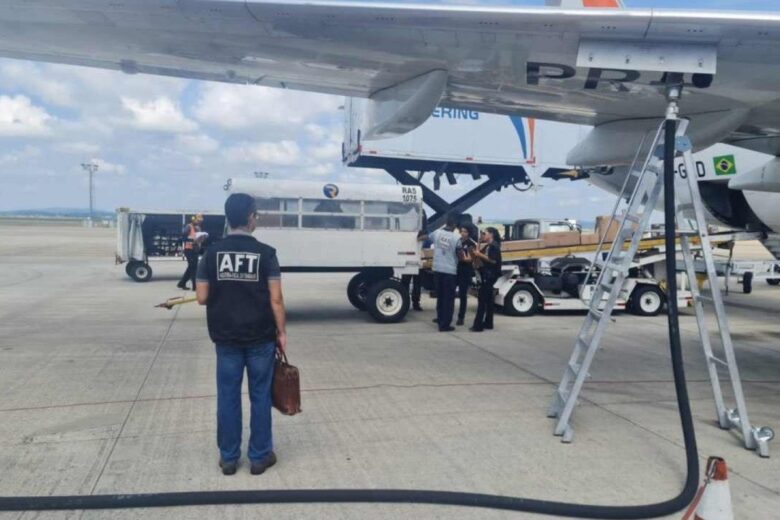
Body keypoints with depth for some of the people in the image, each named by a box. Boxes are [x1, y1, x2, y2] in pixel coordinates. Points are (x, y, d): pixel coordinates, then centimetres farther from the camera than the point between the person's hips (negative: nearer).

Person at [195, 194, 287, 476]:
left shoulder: (212, 252, -2)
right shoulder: (265, 253, -9)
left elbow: (202, 298, 0)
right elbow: (275, 299, -10)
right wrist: (281, 332, 0)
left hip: (225, 337, 2)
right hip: (260, 337, -2)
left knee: (227, 397, 10)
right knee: (260, 396, 8)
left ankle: (228, 458, 19)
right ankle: (259, 456, 17)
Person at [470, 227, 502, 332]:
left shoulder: (494, 245, -11)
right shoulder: (487, 246, 18)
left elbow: (493, 260, -21)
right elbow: (483, 259, 14)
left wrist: (480, 254, -18)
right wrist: (476, 253, 1)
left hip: (490, 275, -10)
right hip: (486, 274, 10)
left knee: (482, 299, -12)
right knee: (488, 298, 12)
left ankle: (478, 325, -13)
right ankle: (488, 323, 18)